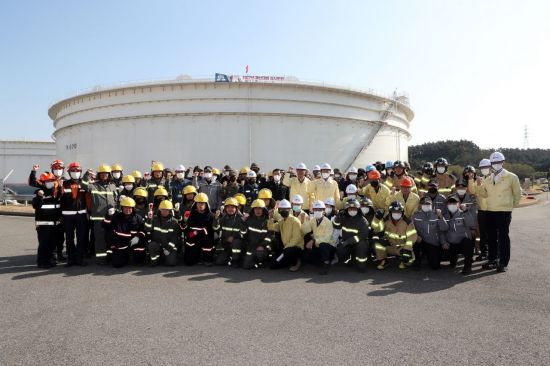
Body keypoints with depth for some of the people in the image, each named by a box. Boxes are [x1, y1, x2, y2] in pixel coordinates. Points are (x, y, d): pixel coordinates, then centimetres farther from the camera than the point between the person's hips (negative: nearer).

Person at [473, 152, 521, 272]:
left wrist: (512, 205, 11)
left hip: (504, 212, -5)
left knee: (503, 238, -1)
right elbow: (484, 194, 13)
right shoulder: (488, 179, 11)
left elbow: (517, 193, 5)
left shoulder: (511, 177, -3)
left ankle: (503, 263, 5)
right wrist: (480, 185, -4)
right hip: (490, 211, 5)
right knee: (491, 237, 11)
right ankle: (492, 260, 22)